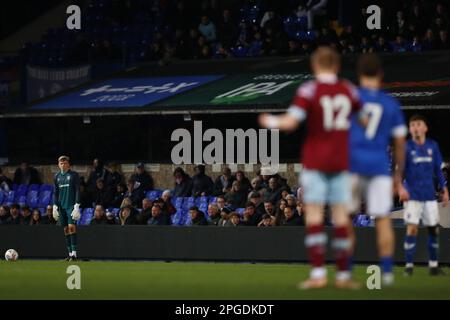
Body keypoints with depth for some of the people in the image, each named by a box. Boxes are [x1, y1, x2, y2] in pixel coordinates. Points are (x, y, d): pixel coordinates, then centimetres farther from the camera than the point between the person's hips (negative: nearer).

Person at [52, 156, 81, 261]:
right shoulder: (57, 176, 12)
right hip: (62, 206, 5)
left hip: (71, 205, -5)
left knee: (72, 226, -15)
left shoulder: (74, 175, -2)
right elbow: (55, 193, 16)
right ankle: (70, 253, 7)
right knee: (66, 229, 4)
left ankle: (74, 253, -17)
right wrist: (55, 206, 7)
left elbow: (77, 191, -6)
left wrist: (76, 206, -13)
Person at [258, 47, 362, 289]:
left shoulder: (309, 90, -7)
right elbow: (364, 119, 13)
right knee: (341, 215, 5)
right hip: (341, 162, 3)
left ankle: (318, 273, -11)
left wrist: (271, 122, 5)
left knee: (314, 214, -3)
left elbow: (290, 122, -14)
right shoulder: (349, 90, 4)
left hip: (314, 161, -3)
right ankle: (343, 275, 5)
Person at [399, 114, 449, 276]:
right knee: (412, 228, -11)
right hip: (413, 195, -4)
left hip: (430, 195, 4)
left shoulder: (433, 146, 7)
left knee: (434, 229, 7)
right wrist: (401, 187, -24)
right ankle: (409, 265, -6)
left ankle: (433, 265, 18)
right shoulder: (406, 147, -4)